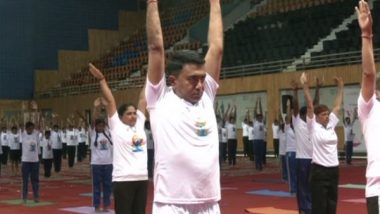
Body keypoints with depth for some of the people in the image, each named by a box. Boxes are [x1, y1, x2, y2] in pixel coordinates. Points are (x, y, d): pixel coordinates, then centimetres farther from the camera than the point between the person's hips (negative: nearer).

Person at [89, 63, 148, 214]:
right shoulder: (116, 127, -1)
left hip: (142, 178, 6)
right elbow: (110, 101, -5)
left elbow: (143, 101, 14)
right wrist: (101, 79, -7)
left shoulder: (139, 124, 12)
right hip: (123, 180, -6)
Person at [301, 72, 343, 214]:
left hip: (333, 169, 6)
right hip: (319, 170, -6)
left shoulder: (331, 125, 9)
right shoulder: (313, 127, -6)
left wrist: (340, 87, 16)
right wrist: (305, 87, -22)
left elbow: (338, 106, 15)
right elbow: (310, 106, -14)